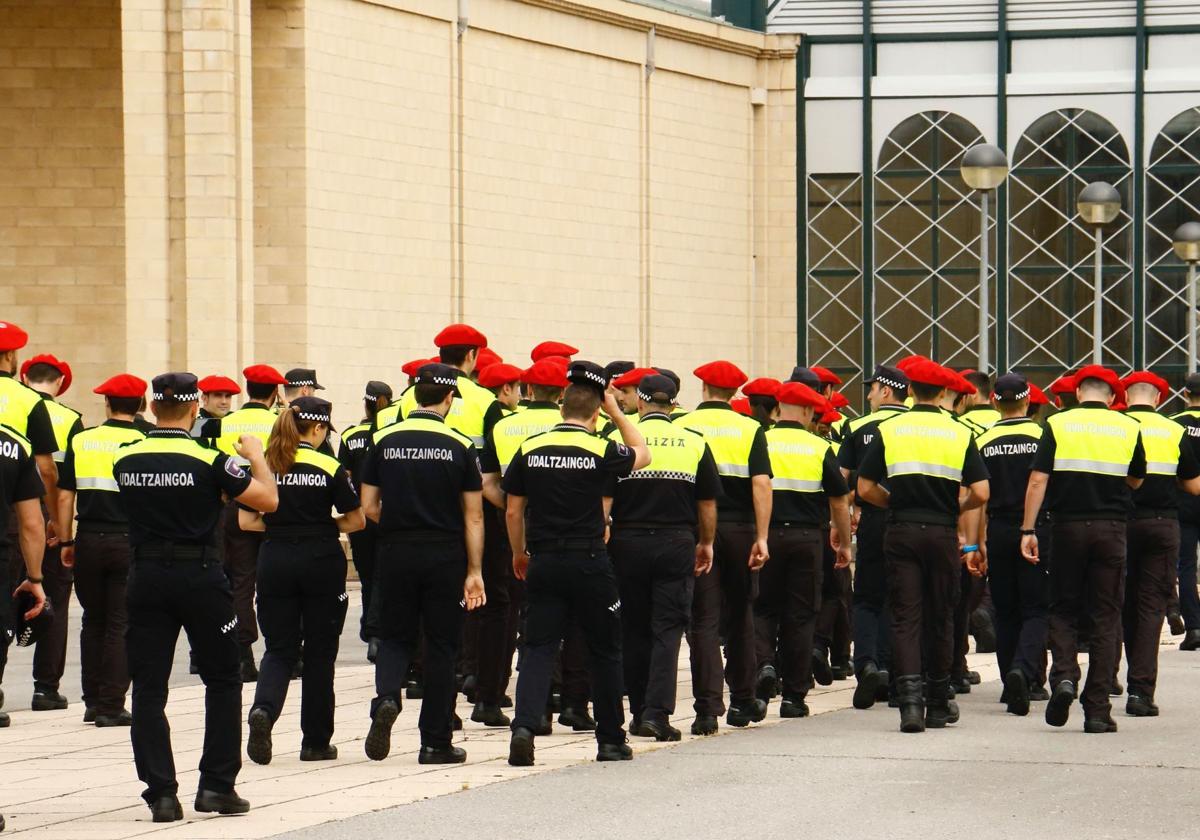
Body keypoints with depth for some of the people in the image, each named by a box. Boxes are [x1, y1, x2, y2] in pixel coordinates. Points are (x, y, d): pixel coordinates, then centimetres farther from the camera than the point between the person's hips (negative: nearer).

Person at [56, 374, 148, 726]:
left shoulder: (81, 442, 2)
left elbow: (65, 496, 3)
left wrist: (66, 542, 11)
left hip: (89, 541, 3)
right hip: (129, 543, -2)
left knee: (93, 622, 16)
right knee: (121, 625, 3)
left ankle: (93, 702, 19)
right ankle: (112, 706, 0)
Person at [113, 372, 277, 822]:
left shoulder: (125, 460, 0)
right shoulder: (209, 461, -11)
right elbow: (268, 499, -8)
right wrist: (256, 457, 9)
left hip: (146, 577, 2)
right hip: (200, 576, -2)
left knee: (148, 688, 5)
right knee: (222, 682, 13)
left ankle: (161, 792, -1)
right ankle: (216, 785, 11)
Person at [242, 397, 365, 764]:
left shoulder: (263, 466, 0)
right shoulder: (329, 468, -7)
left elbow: (245, 521, 1)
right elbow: (356, 520, -3)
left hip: (275, 563, 2)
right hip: (321, 563, -2)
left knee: (279, 648, 9)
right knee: (319, 652, 9)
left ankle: (263, 709, -21)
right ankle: (316, 741, 14)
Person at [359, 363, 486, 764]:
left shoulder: (385, 440, 0)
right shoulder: (460, 446, -5)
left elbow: (369, 507, 1)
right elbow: (473, 516, -6)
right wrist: (475, 572, -2)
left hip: (395, 552, 1)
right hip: (445, 556, -1)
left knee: (394, 637, 14)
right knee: (441, 646, 7)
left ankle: (386, 698, -15)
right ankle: (436, 742, 10)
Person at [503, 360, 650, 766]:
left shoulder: (530, 450, 0)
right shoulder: (600, 452, -8)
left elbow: (513, 511, 5)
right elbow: (643, 454, 13)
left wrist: (519, 553, 20)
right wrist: (618, 413, 16)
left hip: (544, 562, 2)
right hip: (589, 563, -2)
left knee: (538, 648, 3)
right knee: (604, 652, 12)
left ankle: (524, 725, -18)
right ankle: (611, 740, 19)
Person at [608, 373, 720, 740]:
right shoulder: (695, 444, 1)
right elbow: (708, 503, 7)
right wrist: (706, 543, 20)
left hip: (629, 544, 0)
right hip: (676, 545, 0)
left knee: (634, 631, 11)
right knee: (667, 630, 0)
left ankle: (639, 711, 16)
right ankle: (657, 713, -12)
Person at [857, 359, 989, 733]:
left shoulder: (889, 431, 0)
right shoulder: (959, 433, 0)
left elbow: (865, 488, -2)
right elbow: (981, 492, -6)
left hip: (901, 533, -1)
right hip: (942, 534, 1)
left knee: (905, 617, 0)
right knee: (940, 618, 12)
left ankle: (910, 698, -17)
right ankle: (938, 705, 20)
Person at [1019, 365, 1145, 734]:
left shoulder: (1058, 424, -1)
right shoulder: (1129, 428, 3)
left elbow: (1038, 480, -7)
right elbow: (1136, 481, 14)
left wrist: (1028, 530, -6)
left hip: (1067, 526, -1)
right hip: (1111, 529, 1)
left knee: (1063, 610, 13)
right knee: (1105, 617, 5)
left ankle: (1064, 676, -12)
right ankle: (1098, 710, 2)